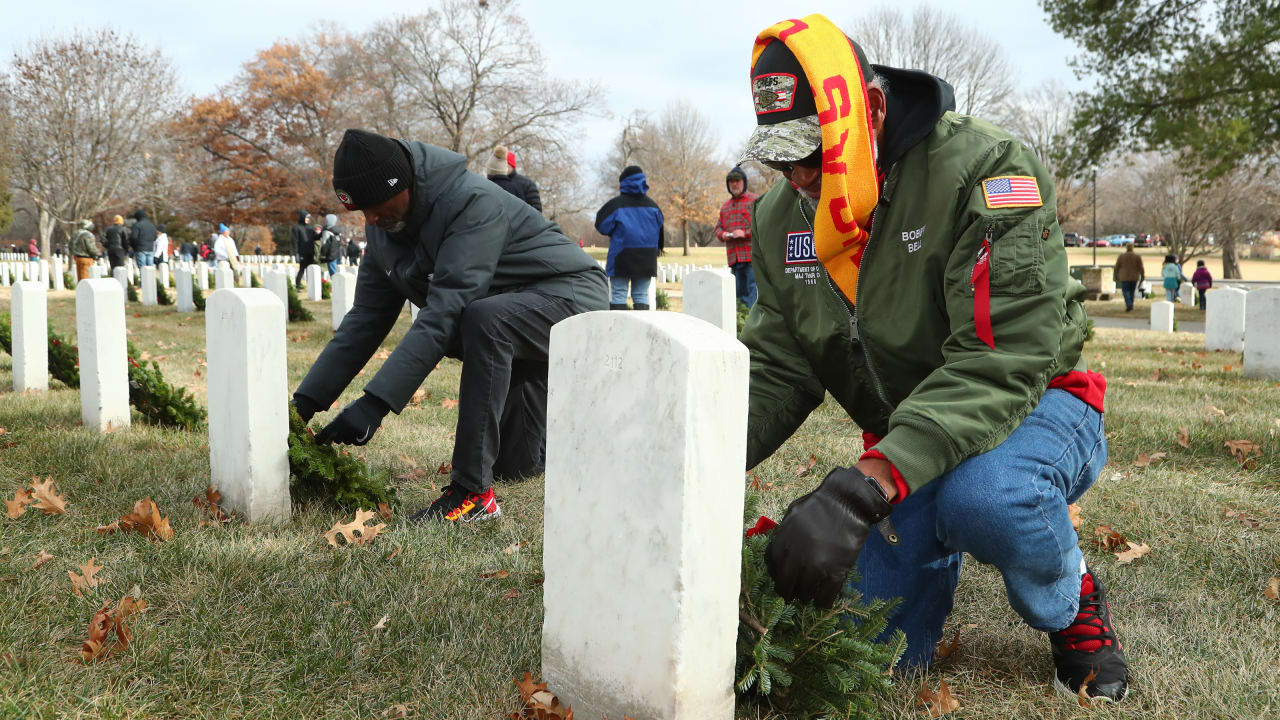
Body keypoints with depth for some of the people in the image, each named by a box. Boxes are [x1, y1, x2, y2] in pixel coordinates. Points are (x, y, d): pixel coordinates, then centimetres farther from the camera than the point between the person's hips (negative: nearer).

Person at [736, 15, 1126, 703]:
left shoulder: (984, 169, -24)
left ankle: (1072, 607, -5)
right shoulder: (781, 218, -2)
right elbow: (775, 370, -1)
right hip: (901, 439, 6)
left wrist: (859, 489, -45)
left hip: (1030, 407, -5)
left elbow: (1000, 363, -33)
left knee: (983, 496, -41)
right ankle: (932, 549, 29)